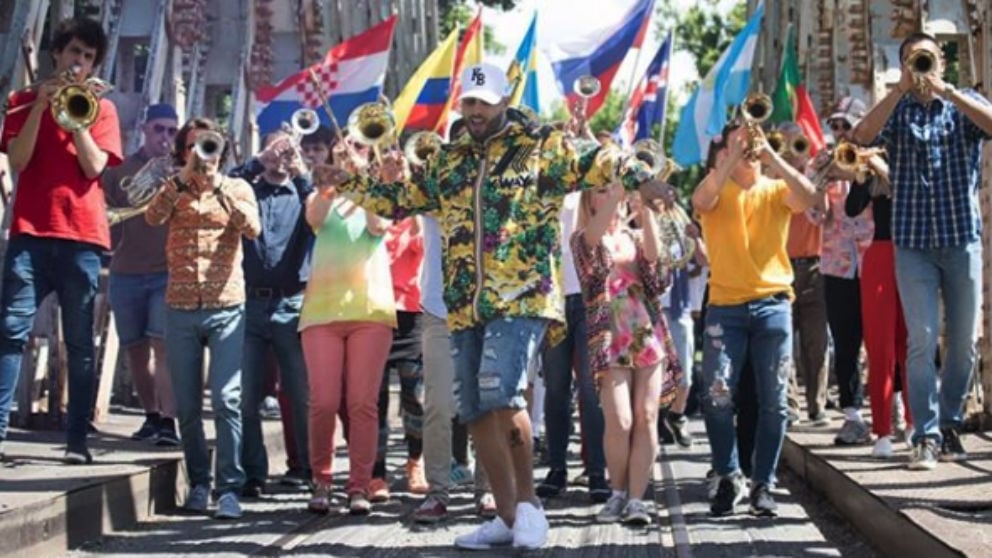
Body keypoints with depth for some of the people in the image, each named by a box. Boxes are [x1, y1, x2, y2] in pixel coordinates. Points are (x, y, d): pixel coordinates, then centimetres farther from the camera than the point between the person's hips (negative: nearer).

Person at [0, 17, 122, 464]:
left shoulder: (101, 108, 13)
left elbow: (94, 166, -2)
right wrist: (42, 104, -7)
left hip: (81, 236, 0)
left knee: (80, 343, 0)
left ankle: (78, 439, 1)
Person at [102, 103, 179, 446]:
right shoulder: (120, 168, 7)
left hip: (168, 271, -2)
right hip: (126, 273, 2)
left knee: (163, 346, -13)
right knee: (135, 350, 10)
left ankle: (168, 422, -15)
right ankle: (152, 416, 24)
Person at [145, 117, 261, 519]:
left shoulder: (238, 188, 8)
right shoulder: (174, 190, 10)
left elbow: (252, 228, -11)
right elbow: (153, 217, -11)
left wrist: (217, 185, -16)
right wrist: (184, 176, -17)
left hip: (226, 308, -2)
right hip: (181, 309, 2)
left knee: (227, 400, -11)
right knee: (187, 406, 6)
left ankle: (230, 489, -7)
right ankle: (198, 483, 19)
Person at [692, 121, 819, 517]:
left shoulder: (776, 191, 8)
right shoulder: (717, 192, 5)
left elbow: (808, 198, -13)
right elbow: (700, 200, -19)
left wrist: (770, 155, -18)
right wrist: (733, 157, -23)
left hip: (773, 305, 1)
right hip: (726, 306, -1)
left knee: (773, 402, 2)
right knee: (717, 397, -9)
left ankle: (762, 484, 13)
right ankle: (728, 477, 10)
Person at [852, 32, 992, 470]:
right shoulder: (897, 109, 8)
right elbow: (863, 136, -12)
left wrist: (945, 91, -18)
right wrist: (902, 89, -15)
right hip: (913, 241, -1)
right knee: (922, 340, -7)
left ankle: (950, 425, 20)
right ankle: (925, 436, -4)